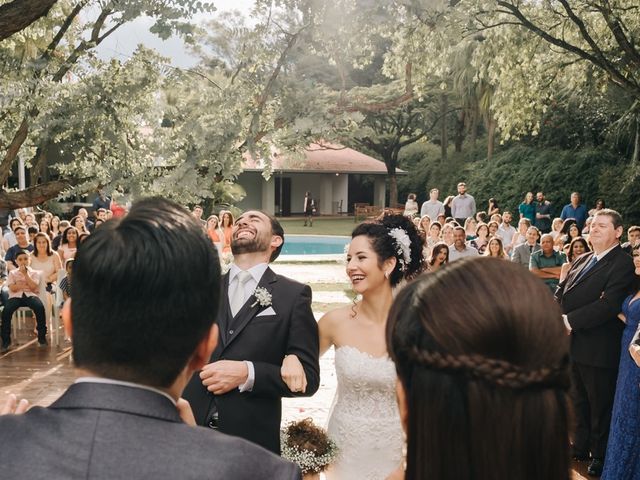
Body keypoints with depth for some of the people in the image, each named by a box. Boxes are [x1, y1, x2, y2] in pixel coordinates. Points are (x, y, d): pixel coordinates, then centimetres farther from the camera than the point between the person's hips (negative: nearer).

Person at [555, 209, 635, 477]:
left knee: (600, 405, 8)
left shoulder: (622, 264, -15)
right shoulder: (582, 260, 11)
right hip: (574, 344, 8)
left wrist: (570, 321, -27)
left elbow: (609, 305, -26)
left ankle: (600, 456, 24)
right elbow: (561, 291, 10)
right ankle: (580, 447, 37)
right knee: (579, 400, 21)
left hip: (598, 350, -8)